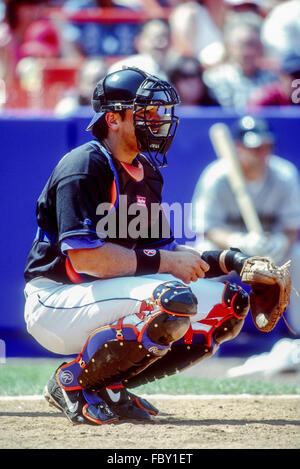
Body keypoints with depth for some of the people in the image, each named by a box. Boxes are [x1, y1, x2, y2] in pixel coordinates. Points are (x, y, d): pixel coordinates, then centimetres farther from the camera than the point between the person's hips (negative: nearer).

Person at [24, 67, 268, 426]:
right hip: (54, 301, -10)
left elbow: (164, 248, 14)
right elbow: (83, 256, -25)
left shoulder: (146, 173, 14)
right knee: (173, 299, -33)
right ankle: (73, 381, -15)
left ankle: (108, 385, 2)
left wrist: (222, 261, -3)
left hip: (103, 295, 10)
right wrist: (163, 262, -22)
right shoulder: (84, 167, -15)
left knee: (230, 304, 2)